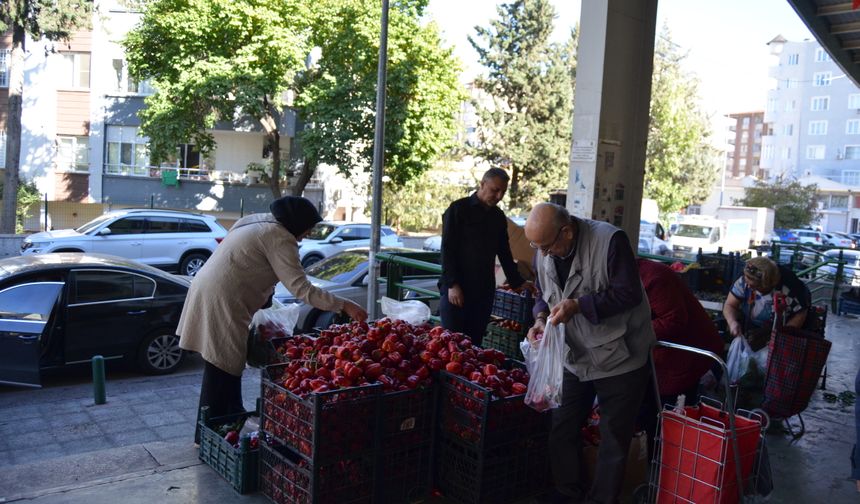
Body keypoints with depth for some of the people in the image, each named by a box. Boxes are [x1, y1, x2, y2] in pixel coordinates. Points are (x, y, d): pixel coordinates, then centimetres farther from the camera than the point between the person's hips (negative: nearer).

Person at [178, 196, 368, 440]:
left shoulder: (257, 220, 15)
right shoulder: (280, 238, -14)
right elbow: (301, 289, -19)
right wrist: (344, 305, -17)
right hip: (221, 302, -10)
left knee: (227, 365, 19)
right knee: (222, 370, -1)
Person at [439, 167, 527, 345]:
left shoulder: (498, 216, 14)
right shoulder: (458, 209, -4)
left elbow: (504, 253, 22)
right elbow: (447, 249, -8)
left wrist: (518, 283, 16)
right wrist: (452, 284, -15)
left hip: (484, 291, 5)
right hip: (456, 289, -5)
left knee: (475, 343, 6)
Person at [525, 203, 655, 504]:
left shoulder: (609, 241, -23)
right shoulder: (544, 253, -3)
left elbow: (629, 293, -22)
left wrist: (579, 305, -29)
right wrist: (541, 318, -11)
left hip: (619, 358, -6)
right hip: (575, 358, 6)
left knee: (614, 439, 6)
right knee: (562, 429, 14)